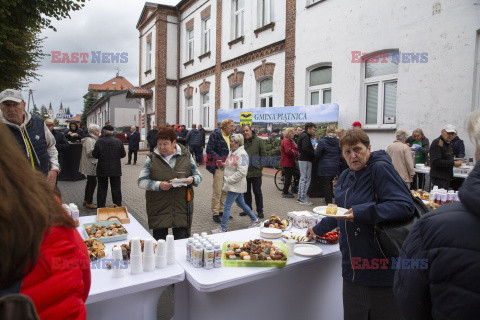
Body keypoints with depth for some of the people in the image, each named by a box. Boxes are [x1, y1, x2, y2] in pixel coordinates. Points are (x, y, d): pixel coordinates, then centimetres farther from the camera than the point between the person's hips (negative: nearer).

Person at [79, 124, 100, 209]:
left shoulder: (92, 139, 16)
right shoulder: (89, 140, -17)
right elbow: (89, 152, -23)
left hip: (91, 164, 11)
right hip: (90, 165, -11)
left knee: (90, 182, 17)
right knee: (93, 182, -6)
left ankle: (86, 200, 26)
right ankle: (89, 202, 2)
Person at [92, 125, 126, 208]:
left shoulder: (99, 142, -9)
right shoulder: (119, 142, -7)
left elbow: (95, 155, -7)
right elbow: (123, 155, -3)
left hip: (102, 170, 0)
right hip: (115, 170, 1)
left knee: (102, 189, 11)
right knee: (116, 189, 11)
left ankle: (101, 207, 19)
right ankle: (118, 206, 17)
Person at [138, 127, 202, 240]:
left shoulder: (186, 155, 6)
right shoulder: (152, 158, 4)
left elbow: (198, 175, 11)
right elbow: (141, 181, 1)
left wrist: (192, 179, -12)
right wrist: (158, 185, -16)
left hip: (182, 208, 0)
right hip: (158, 208, 0)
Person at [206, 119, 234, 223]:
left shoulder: (229, 136, 15)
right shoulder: (215, 134, -7)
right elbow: (209, 150, -12)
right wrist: (219, 160, -21)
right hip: (218, 167, -7)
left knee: (225, 190, 13)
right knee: (217, 191, -5)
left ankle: (222, 210, 25)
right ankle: (215, 213, 5)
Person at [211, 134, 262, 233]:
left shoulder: (242, 154, -19)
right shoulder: (232, 152, 11)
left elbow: (241, 172, -25)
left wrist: (229, 180, -21)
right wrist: (225, 176, 11)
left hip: (236, 186, -10)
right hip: (232, 185, 10)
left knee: (226, 206, -4)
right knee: (241, 204, 19)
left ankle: (223, 228, 9)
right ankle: (256, 220, 32)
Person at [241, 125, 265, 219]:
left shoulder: (258, 141, -1)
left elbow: (263, 154, 1)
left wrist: (260, 166, -6)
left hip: (255, 172, -3)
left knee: (257, 192, 4)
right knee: (246, 192, 13)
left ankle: (260, 211, 15)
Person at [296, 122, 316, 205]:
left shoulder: (303, 136, 18)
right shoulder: (306, 137, -13)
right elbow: (305, 149, -25)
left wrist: (313, 150, 11)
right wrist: (314, 153, -15)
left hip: (302, 159, 10)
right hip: (306, 160, -10)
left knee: (302, 178, 14)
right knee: (306, 179, -6)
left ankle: (300, 197, 20)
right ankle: (303, 199, -2)